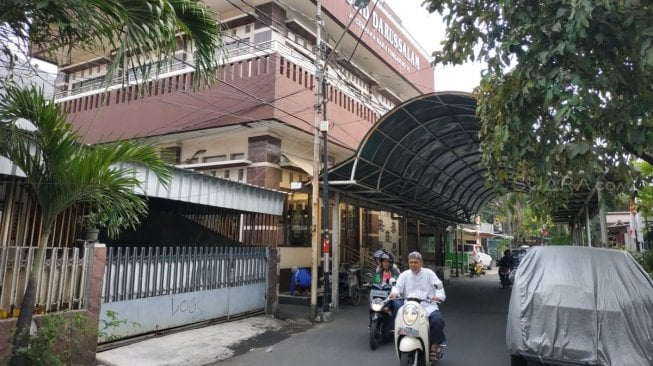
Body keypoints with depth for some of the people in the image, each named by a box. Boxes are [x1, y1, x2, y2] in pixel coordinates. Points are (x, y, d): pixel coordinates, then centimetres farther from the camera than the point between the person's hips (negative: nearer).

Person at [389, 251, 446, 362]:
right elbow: (398, 286, 2)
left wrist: (439, 296, -21)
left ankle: (434, 347, -10)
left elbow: (438, 286, 1)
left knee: (438, 320, -30)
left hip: (428, 306, -1)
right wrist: (394, 293, -22)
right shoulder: (404, 275, 14)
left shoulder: (429, 273, 11)